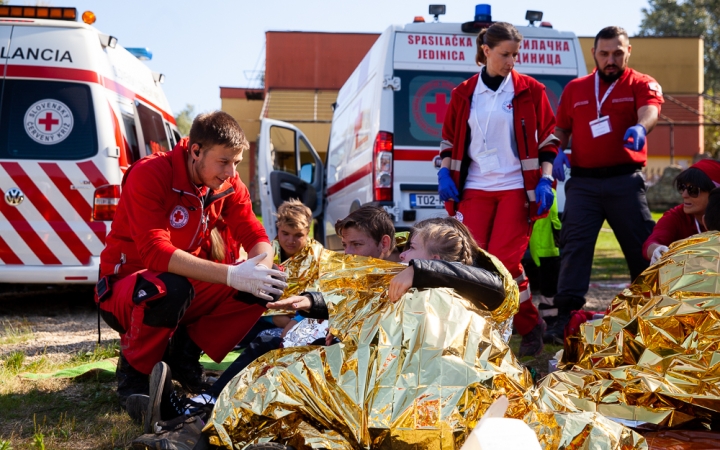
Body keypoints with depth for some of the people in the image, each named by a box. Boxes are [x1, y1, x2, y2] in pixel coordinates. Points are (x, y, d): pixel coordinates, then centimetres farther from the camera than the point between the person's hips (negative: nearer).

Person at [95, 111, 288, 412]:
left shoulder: (228, 184, -4)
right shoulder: (150, 174, -23)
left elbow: (256, 237, -5)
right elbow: (155, 252, -34)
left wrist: (262, 268, -31)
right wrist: (231, 275, -43)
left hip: (187, 284, 6)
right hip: (124, 287, -6)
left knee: (265, 285, -13)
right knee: (171, 289, -41)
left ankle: (185, 352, 2)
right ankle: (133, 372, -11)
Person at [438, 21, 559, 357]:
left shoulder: (530, 91, 3)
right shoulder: (463, 94, 8)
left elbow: (548, 138, 5)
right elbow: (450, 139, 15)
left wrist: (545, 180, -5)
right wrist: (445, 173, 1)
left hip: (516, 188, -3)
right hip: (474, 188, 3)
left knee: (504, 260, -10)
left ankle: (530, 326, 12)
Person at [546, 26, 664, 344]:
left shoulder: (641, 84, 4)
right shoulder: (575, 89, 14)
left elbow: (650, 110, -18)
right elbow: (561, 129, 21)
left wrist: (640, 128, -41)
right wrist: (558, 153, -1)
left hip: (625, 180, -2)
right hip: (583, 182, 2)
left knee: (642, 247, 3)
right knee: (574, 246, -6)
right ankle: (567, 316, -9)